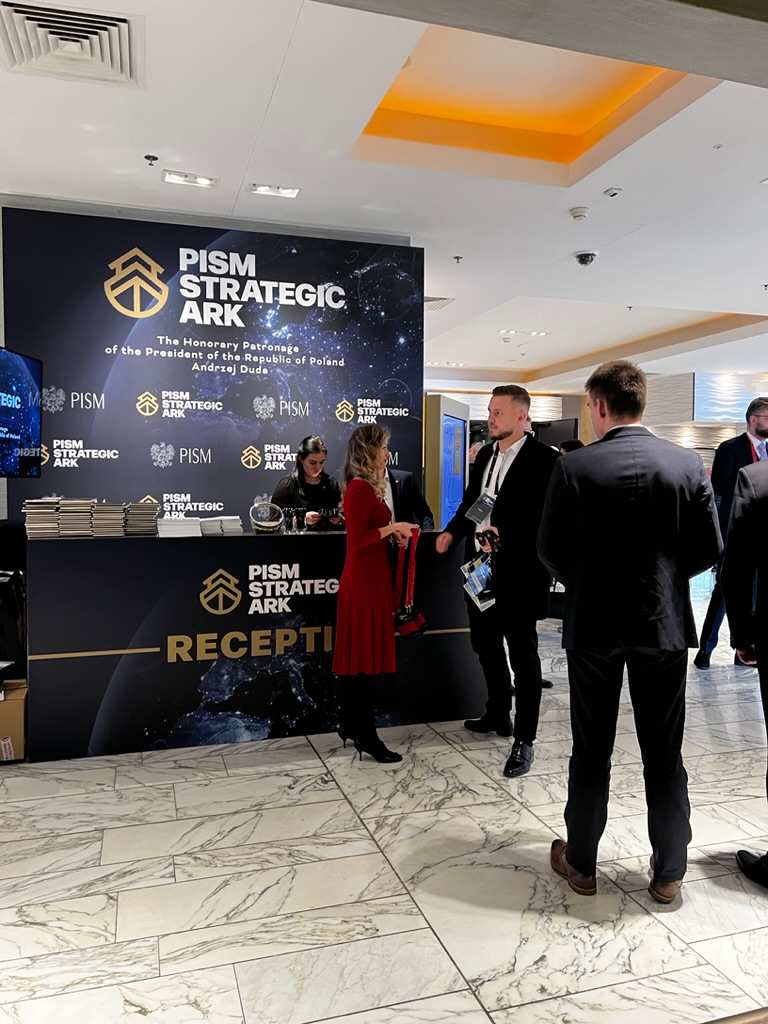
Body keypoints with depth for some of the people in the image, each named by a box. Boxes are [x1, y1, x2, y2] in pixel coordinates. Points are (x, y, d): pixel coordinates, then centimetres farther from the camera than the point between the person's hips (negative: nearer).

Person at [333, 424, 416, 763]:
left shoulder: (369, 487, 14)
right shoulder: (359, 488, -16)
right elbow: (357, 539, -21)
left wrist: (393, 533, 4)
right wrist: (392, 527, -17)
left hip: (371, 578, 10)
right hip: (363, 581, -10)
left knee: (360, 655, 14)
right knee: (364, 656, -3)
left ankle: (352, 725, 24)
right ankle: (365, 734, 5)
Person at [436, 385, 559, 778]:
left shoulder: (543, 459, -12)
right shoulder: (485, 455, 11)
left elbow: (545, 518, -19)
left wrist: (505, 535, -29)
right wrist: (452, 531, 5)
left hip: (517, 572, -8)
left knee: (522, 654, 3)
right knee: (484, 642, 20)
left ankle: (524, 740, 15)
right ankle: (497, 715, 40)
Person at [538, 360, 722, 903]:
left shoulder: (575, 466, -11)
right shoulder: (688, 464, -4)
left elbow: (552, 548, -7)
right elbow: (709, 548, -2)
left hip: (593, 622, -1)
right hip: (665, 621, 2)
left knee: (591, 750, 12)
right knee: (664, 753, 14)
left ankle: (581, 863, 26)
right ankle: (669, 872, 26)